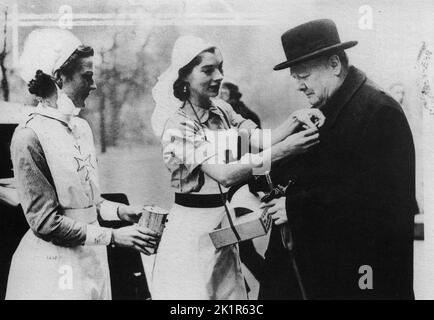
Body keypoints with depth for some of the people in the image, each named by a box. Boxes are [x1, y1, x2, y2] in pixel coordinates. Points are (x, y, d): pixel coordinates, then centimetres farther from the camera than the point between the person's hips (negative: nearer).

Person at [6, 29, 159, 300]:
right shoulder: (30, 136, -17)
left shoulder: (82, 128, 7)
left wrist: (120, 211, -1)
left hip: (92, 258, 7)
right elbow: (45, 221, -18)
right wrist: (113, 236, -18)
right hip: (54, 265, -7)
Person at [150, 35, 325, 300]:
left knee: (230, 291, 15)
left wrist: (295, 120, -22)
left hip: (224, 220, 7)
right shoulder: (177, 124, -18)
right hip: (193, 226, -7)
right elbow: (225, 174, -27)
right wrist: (283, 149, -33)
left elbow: (262, 142, -6)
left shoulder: (221, 110, 4)